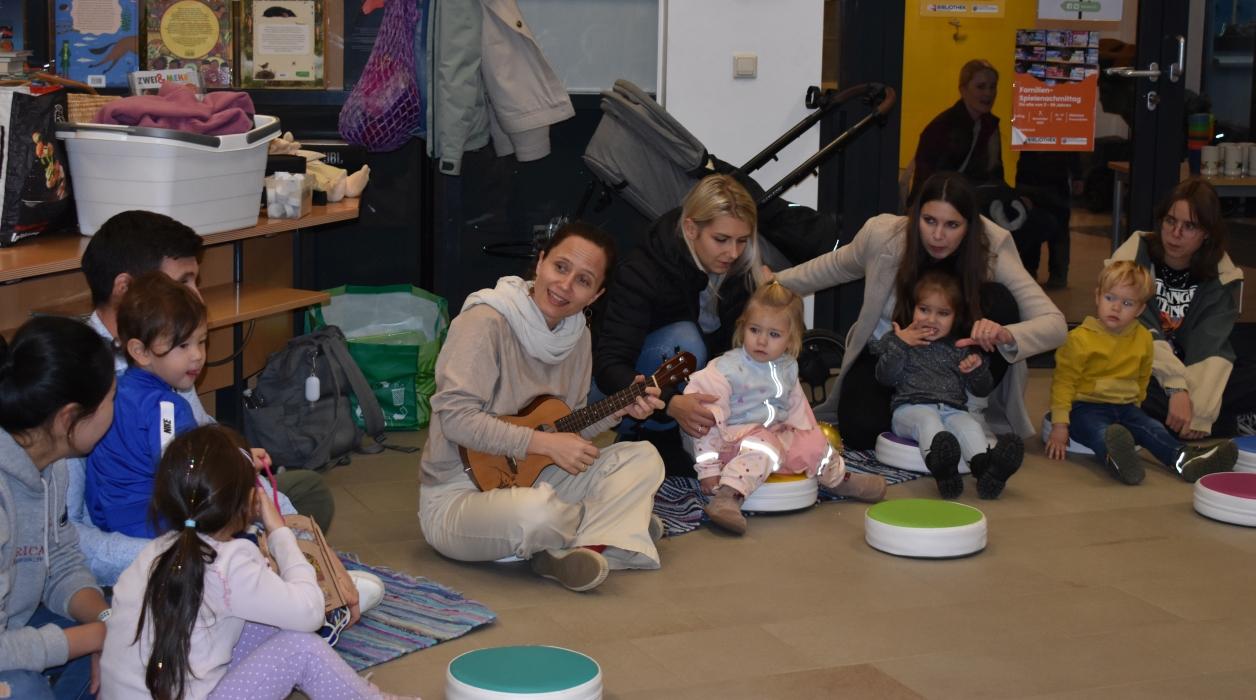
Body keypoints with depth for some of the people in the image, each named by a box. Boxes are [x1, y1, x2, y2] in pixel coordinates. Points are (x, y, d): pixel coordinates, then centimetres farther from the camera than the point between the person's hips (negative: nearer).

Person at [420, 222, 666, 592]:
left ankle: (591, 549, -26)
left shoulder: (577, 335, 6)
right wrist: (545, 442, -26)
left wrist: (619, 409, -4)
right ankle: (612, 523, -5)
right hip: (458, 497, -8)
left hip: (529, 478, 8)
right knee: (536, 512, -39)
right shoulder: (485, 322, -19)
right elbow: (455, 416, -27)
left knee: (643, 458, -4)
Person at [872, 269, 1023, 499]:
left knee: (969, 425, -30)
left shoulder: (960, 350, 24)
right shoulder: (899, 342, 19)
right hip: (912, 408, -3)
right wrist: (899, 344, -3)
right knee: (928, 420, -37)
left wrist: (978, 369, 0)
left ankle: (984, 465, -60)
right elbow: (885, 378, 5)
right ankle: (941, 467, -68)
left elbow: (982, 390, 21)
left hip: (953, 409, 3)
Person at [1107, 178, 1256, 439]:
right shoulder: (1133, 259, -11)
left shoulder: (1222, 277, -4)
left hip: (1191, 373, 3)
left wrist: (1200, 410, -30)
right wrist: (1177, 388, -33)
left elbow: (1210, 347, -15)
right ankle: (1226, 428, -18)